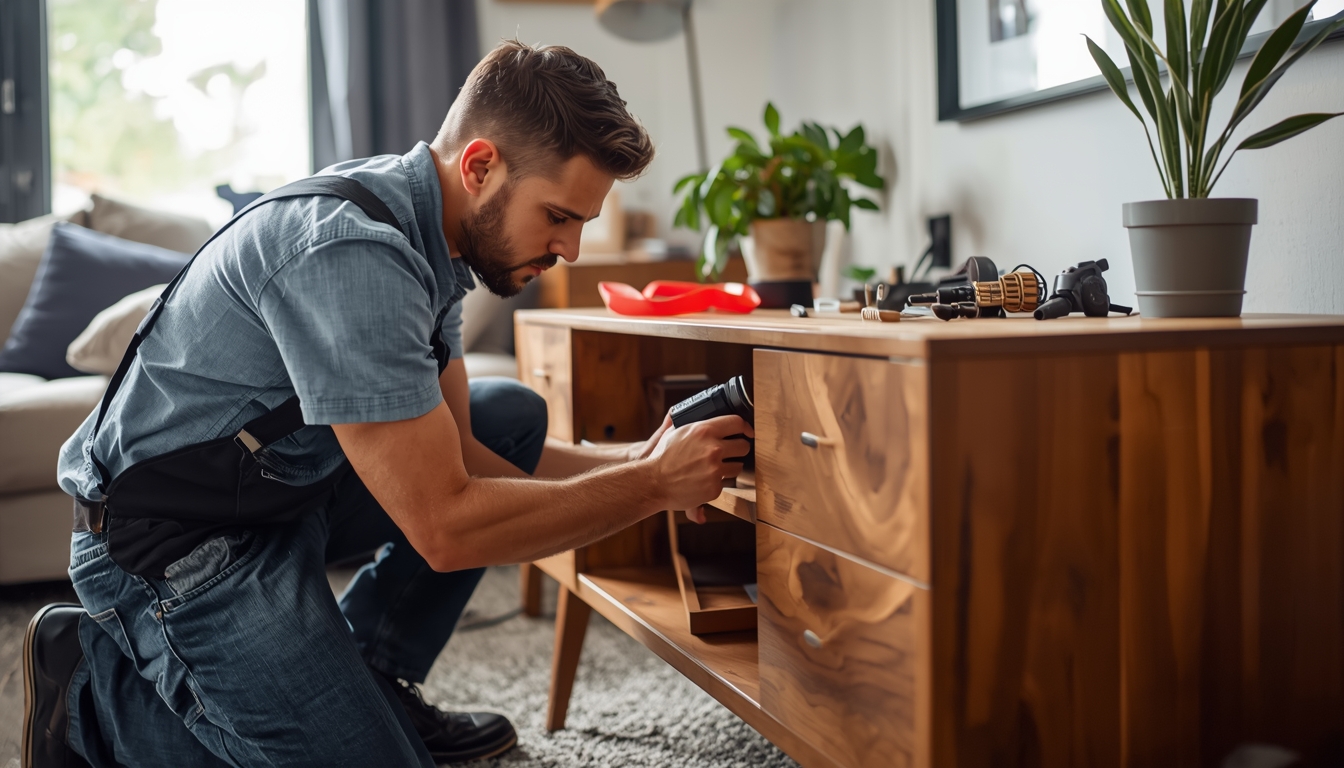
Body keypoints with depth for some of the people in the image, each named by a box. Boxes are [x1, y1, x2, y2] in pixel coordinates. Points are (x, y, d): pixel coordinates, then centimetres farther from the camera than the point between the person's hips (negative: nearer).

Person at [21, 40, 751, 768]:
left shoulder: (426, 228, 0)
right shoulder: (350, 251, -30)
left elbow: (459, 453, 3)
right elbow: (445, 528, -29)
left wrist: (630, 460, -8)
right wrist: (652, 485, -21)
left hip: (286, 481, 10)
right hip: (177, 536, -9)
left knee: (513, 417, 11)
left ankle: (364, 676, 10)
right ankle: (94, 692, 4)